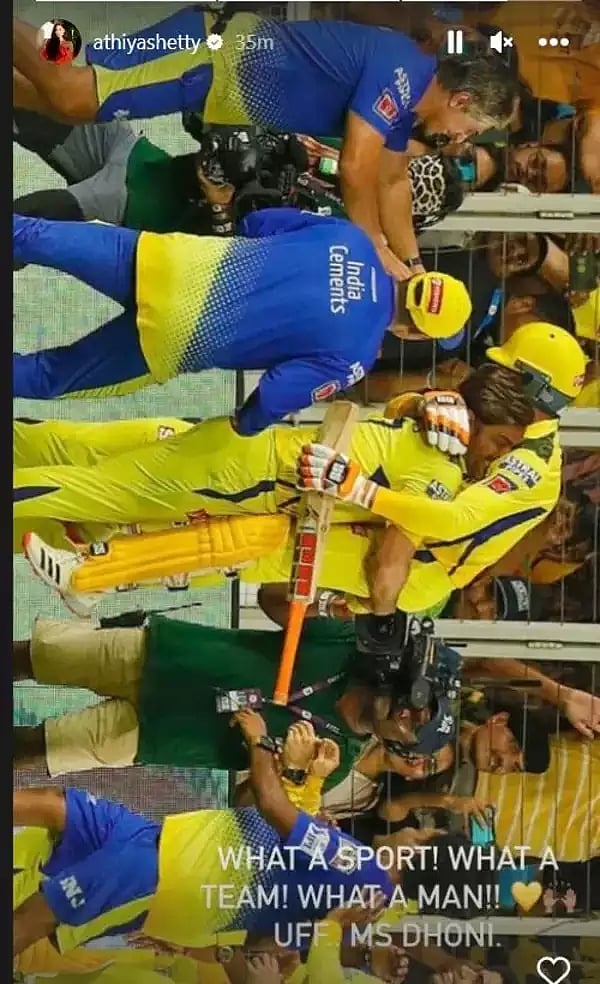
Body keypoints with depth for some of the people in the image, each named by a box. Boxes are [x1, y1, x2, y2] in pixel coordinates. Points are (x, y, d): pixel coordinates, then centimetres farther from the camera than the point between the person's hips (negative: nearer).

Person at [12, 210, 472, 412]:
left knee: (34, 238, 15)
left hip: (168, 259, 5)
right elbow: (275, 396, -15)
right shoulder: (355, 355, -11)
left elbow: (259, 221, 11)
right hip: (170, 339, -4)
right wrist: (247, 426, 8)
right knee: (46, 377, 10)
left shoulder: (352, 237, 2)